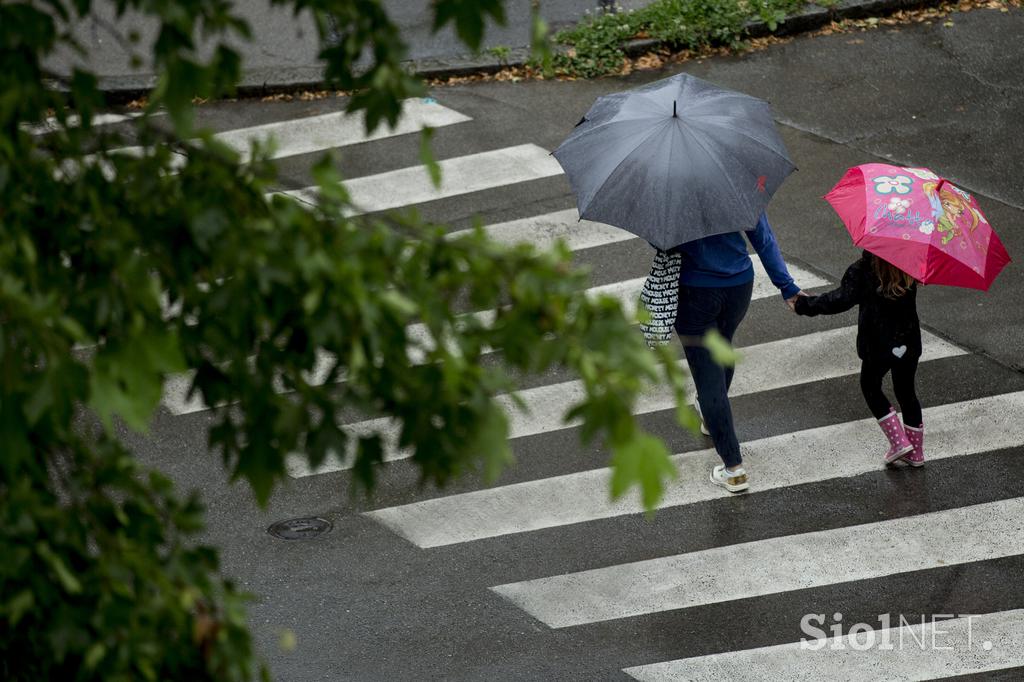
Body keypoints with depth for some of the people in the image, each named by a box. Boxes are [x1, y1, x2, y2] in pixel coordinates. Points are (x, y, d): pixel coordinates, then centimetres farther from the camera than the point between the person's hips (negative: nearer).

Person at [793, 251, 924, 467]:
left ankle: (899, 441, 10)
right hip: (909, 342, 4)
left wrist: (804, 305, -17)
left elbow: (841, 299, -25)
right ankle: (915, 452, 27)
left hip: (879, 345, -4)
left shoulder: (862, 271, -19)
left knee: (870, 387, 19)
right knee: (906, 392, 19)